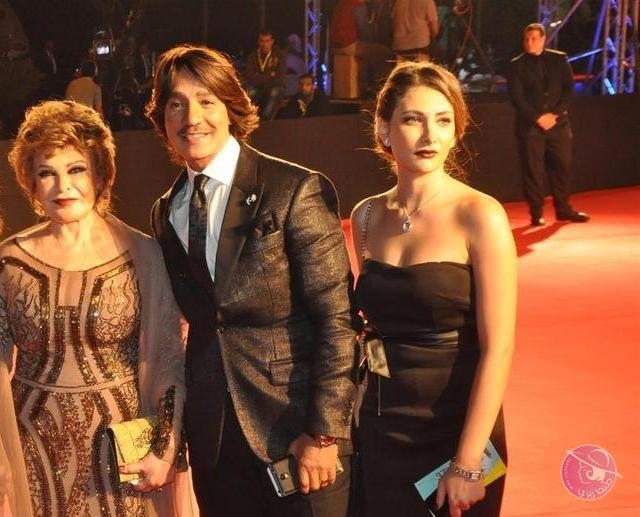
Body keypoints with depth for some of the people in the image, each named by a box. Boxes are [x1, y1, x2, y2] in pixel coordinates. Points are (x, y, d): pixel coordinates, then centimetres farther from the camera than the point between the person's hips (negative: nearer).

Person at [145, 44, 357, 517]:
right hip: (212, 439, 5)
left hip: (298, 430, -5)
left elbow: (337, 318, -12)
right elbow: (195, 321, 14)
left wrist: (323, 433, -15)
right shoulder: (166, 212, 8)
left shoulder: (297, 190, -9)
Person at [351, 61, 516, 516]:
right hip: (380, 431, 4)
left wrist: (468, 462, -19)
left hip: (454, 432, -4)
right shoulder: (367, 217, 3)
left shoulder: (479, 215, -13)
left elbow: (498, 348, -16)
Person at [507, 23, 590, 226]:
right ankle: (536, 213, 4)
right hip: (529, 125, -2)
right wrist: (538, 118, -12)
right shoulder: (517, 65, 2)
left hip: (558, 123, 2)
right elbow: (516, 97, -4)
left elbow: (568, 88, 4)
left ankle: (563, 209, 18)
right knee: (532, 170, -3)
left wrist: (555, 114, -8)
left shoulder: (559, 59, 8)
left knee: (562, 167, 5)